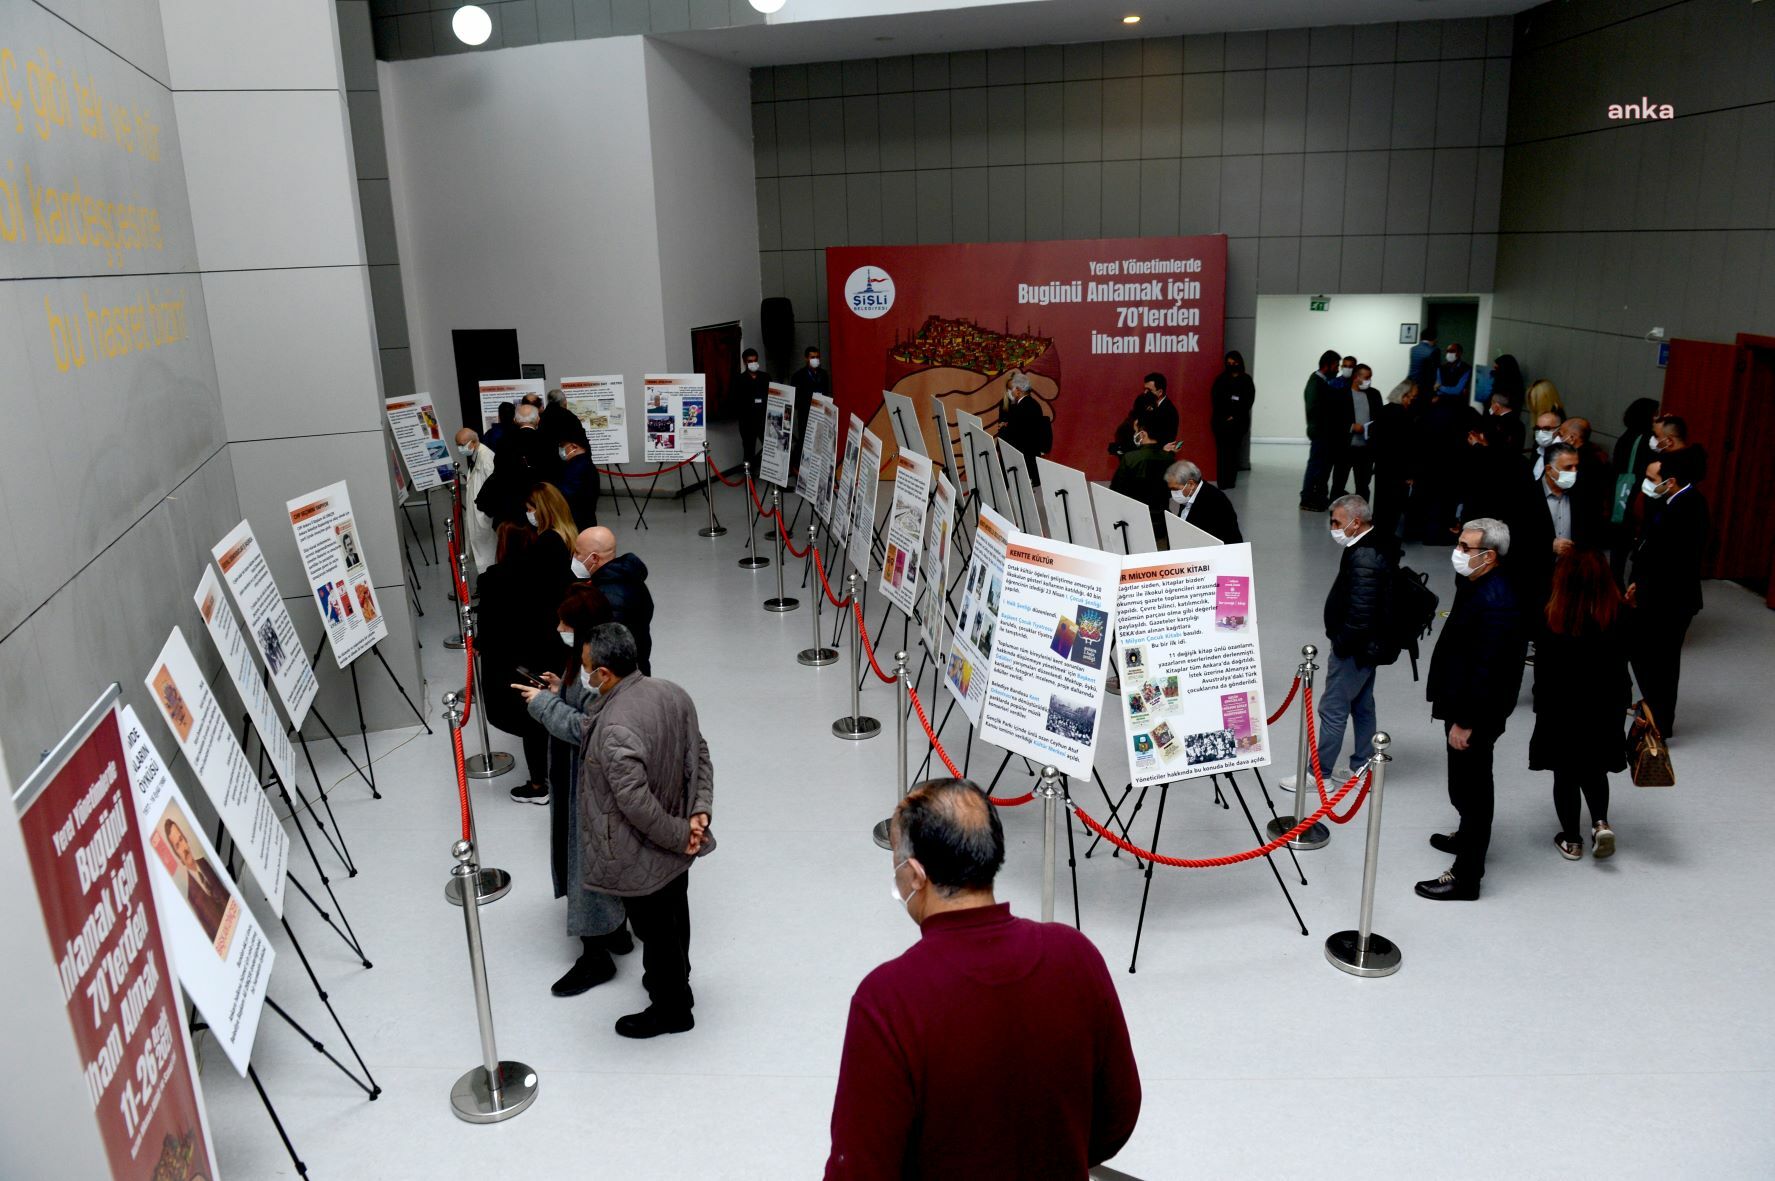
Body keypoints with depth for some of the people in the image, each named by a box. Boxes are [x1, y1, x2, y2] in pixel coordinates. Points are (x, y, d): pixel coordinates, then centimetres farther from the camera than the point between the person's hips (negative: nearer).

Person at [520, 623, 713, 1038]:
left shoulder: (615, 730, -34)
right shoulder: (673, 694, -8)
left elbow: (637, 804, -31)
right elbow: (700, 757, 0)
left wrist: (679, 836, -17)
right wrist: (700, 811, -2)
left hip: (643, 857, -8)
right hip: (677, 848, 8)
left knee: (653, 928, 15)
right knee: (674, 916, 27)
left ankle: (670, 1009, 37)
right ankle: (675, 984, 51)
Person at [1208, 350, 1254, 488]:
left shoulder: (1246, 380, 5)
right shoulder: (1221, 378, 9)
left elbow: (1248, 400, 0)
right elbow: (1215, 399, 5)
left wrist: (1235, 416, -8)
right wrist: (1223, 416, -6)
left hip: (1238, 420, -1)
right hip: (1221, 419, 1)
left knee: (1234, 450, -2)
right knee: (1222, 450, -5)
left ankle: (1230, 481, 0)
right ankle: (1222, 481, -4)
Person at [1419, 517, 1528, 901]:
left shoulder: (1495, 603, -28)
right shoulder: (1473, 585, 4)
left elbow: (1487, 669, -28)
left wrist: (1465, 722, -22)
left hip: (1476, 714, -10)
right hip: (1461, 703, 10)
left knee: (1471, 788, 0)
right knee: (1466, 785, 27)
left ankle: (1465, 877, 11)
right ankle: (1468, 836, 48)